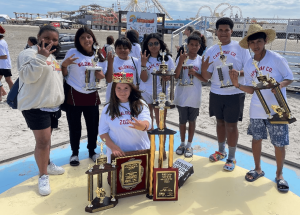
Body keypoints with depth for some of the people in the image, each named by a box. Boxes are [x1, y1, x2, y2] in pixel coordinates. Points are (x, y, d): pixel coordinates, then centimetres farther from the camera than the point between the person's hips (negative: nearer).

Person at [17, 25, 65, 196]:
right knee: (43, 141, -9)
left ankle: (47, 164, 34)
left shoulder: (51, 56, 18)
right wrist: (41, 57, -29)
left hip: (53, 106, 8)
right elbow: (28, 76, -25)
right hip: (36, 107, -8)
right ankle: (43, 176, 3)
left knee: (46, 139, 18)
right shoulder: (29, 53, -10)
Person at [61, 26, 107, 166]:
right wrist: (64, 65, -20)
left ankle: (92, 151, 29)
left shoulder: (98, 55, 6)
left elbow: (102, 76, 11)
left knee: (93, 125, 9)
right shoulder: (72, 52, -2)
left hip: (92, 96, 3)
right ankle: (74, 153, 24)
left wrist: (99, 74, -11)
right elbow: (64, 74, 0)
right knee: (74, 127, 6)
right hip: (74, 95, -2)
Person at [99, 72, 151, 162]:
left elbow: (147, 123, -13)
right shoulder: (108, 108, 6)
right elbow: (103, 132, 4)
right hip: (118, 153, 1)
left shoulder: (141, 105, 2)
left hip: (140, 151, 0)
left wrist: (142, 126, -36)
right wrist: (113, 147, -10)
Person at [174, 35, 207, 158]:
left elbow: (205, 79, 0)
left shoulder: (201, 60, -1)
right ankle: (182, 143, 29)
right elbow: (176, 76, -11)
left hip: (195, 97, 0)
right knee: (182, 120, 11)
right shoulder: (181, 58, -3)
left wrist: (195, 73, -17)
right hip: (182, 96, 0)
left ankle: (189, 145, 24)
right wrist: (181, 62, -22)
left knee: (192, 120, 11)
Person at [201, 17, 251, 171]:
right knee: (220, 122, 15)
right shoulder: (211, 51, 4)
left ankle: (231, 158, 18)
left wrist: (239, 73, -25)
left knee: (231, 125, 3)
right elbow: (207, 76, 1)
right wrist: (203, 68, -21)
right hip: (216, 93, 3)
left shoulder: (240, 48, -4)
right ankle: (221, 151, 34)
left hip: (235, 94, -3)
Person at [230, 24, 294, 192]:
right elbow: (251, 89, 6)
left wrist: (280, 84, -23)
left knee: (279, 144, 4)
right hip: (257, 110, 4)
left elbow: (290, 78, -2)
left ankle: (279, 174, 26)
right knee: (256, 139, 14)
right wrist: (238, 85, -12)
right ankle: (258, 169, 35)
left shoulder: (277, 59, -9)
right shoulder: (249, 65, 4)